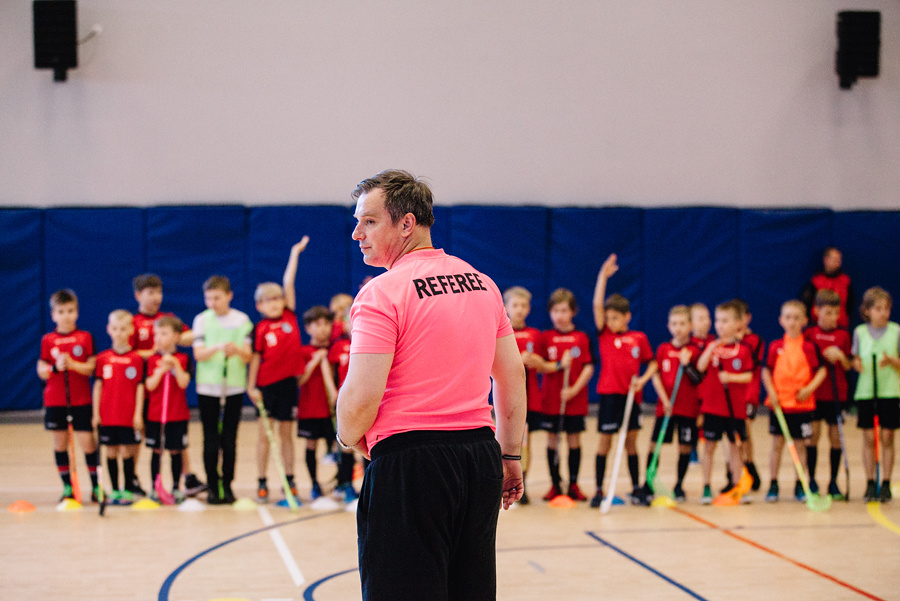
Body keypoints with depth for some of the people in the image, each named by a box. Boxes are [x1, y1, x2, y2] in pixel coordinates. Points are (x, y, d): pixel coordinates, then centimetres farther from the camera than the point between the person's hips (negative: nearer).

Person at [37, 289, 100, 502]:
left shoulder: (85, 338, 0)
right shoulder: (48, 340, 4)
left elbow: (92, 368, -5)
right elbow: (41, 371, 2)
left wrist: (73, 364, -19)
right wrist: (55, 367, -18)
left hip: (81, 401, -2)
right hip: (55, 401, 2)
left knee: (87, 441, -6)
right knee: (60, 442, 5)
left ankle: (96, 485, 5)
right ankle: (67, 487, 14)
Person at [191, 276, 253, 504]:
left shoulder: (241, 320, 3)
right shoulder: (202, 320, 3)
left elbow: (248, 355, -2)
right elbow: (198, 354, -7)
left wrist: (237, 349, -25)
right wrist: (217, 348, -26)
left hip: (234, 385, 0)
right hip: (208, 386, 0)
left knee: (230, 439, 4)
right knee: (210, 439, 1)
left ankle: (227, 485, 12)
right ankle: (213, 487, 8)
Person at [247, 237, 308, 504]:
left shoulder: (289, 316, 2)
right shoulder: (260, 329, -3)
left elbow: (288, 283, 1)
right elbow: (255, 358, -1)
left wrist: (295, 254, 2)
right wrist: (251, 386, -7)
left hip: (289, 382, 2)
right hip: (267, 384, -2)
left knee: (286, 432, 10)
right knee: (264, 433, 2)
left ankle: (290, 480, 17)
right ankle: (262, 483, 8)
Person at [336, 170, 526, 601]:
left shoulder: (381, 293, -11)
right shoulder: (481, 283, 10)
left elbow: (360, 400, -17)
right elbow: (513, 376, 15)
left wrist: (349, 437, 4)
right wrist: (510, 457, 22)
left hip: (409, 463, -7)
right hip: (480, 455, 7)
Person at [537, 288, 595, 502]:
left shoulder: (582, 338, 0)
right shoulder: (545, 338, 2)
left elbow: (589, 367, -3)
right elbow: (539, 366, -2)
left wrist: (574, 389, -14)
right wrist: (559, 366, -19)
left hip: (575, 398, 0)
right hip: (551, 398, 1)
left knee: (574, 438, 3)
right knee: (552, 438, 4)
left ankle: (573, 485, 12)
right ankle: (555, 484, 12)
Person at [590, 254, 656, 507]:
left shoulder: (639, 338, 4)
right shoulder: (605, 334, 0)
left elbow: (652, 363, 11)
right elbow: (597, 305, -10)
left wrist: (643, 379, -7)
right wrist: (603, 275, -15)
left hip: (631, 395, 1)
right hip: (609, 394, -1)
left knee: (631, 441, 9)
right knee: (605, 441, 2)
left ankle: (636, 488, 17)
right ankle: (599, 490, 8)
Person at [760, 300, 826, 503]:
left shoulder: (810, 347, -1)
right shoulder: (775, 346, 2)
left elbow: (821, 371, 0)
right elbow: (766, 371, 7)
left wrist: (809, 388, -13)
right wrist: (771, 391, -6)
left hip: (802, 403, -1)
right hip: (778, 403, 1)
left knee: (800, 445, 5)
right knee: (777, 444, 5)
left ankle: (800, 486, 15)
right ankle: (773, 485, 13)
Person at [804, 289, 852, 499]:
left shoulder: (843, 335, 4)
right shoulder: (809, 334, 1)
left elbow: (848, 366, 3)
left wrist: (840, 356, -15)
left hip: (837, 393, 1)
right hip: (814, 392, -1)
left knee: (836, 436, 2)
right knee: (813, 434, -2)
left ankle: (833, 482, 10)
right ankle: (811, 480, 9)